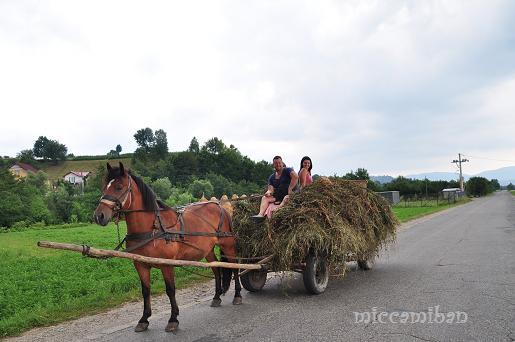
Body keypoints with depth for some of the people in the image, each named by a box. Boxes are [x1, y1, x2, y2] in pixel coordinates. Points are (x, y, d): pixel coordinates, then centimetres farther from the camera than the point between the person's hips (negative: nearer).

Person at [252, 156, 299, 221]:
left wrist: (290, 189, -27)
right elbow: (270, 189, 6)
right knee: (264, 198, -13)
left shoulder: (287, 170, -4)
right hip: (278, 197, 5)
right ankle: (261, 214, -34)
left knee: (286, 199, -37)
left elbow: (295, 176, -24)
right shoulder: (271, 177, 13)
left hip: (290, 194, -5)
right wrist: (269, 192, -18)